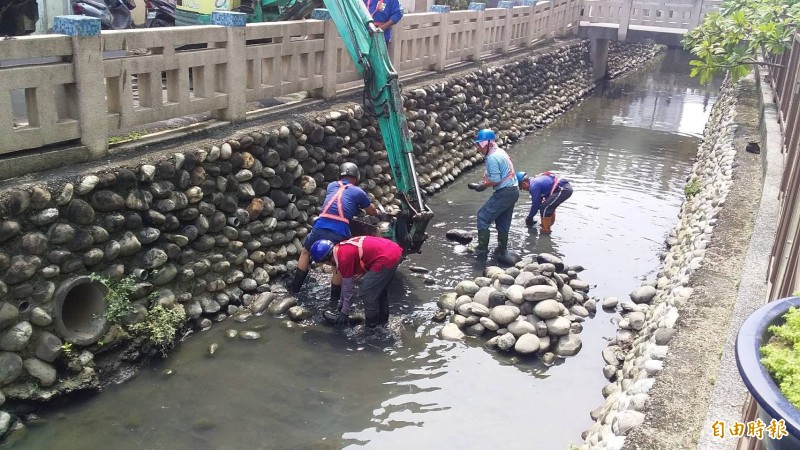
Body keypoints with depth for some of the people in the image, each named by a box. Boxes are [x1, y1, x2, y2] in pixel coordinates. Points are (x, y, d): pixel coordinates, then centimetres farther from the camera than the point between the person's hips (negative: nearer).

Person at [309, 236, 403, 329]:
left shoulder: (343, 257, -11)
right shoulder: (342, 248, 16)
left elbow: (348, 286, -2)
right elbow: (346, 281, 27)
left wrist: (344, 313, 10)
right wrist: (342, 304, 36)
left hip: (386, 258, -10)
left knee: (367, 293, 2)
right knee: (380, 289, 26)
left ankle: (373, 325, 17)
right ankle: (382, 319, 40)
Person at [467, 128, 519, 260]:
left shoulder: (492, 157, -17)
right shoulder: (500, 152, 13)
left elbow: (495, 181, -20)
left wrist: (481, 186, -6)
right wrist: (485, 182, 5)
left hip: (504, 193, -10)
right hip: (513, 191, 10)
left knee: (483, 216, -3)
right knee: (503, 221, 19)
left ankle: (482, 250, -1)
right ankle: (502, 249, 28)